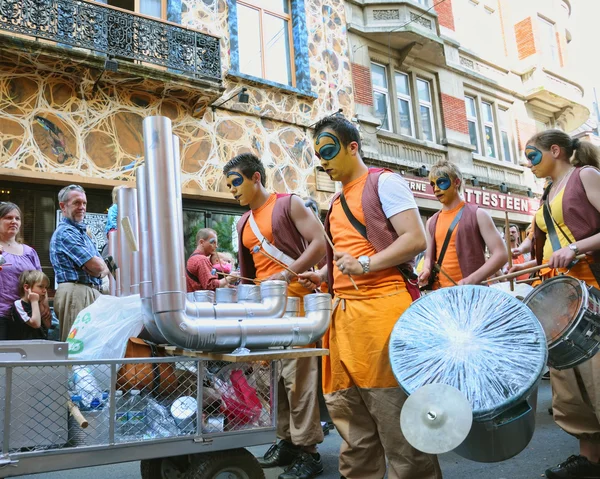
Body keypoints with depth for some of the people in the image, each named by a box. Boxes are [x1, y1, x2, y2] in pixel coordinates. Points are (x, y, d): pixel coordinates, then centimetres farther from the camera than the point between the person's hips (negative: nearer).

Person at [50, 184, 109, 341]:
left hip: (92, 293, 9)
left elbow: (105, 269, 18)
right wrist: (100, 266, 7)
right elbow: (97, 266, -15)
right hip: (76, 292, -9)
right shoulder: (65, 232, -6)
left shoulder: (83, 232, 24)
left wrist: (99, 270, -4)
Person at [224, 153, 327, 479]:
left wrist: (286, 274, -20)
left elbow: (319, 244, -11)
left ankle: (308, 451, 1)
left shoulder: (289, 204, -2)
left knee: (298, 376, -8)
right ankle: (286, 440, 20)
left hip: (295, 301, -7)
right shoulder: (244, 224, 18)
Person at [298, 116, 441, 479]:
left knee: (396, 416, -4)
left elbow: (416, 239, -10)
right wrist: (323, 275, 14)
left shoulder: (384, 182, -1)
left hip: (383, 307, -8)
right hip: (345, 312, 8)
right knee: (350, 415, 12)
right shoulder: (338, 203, 23)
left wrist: (365, 265, -19)